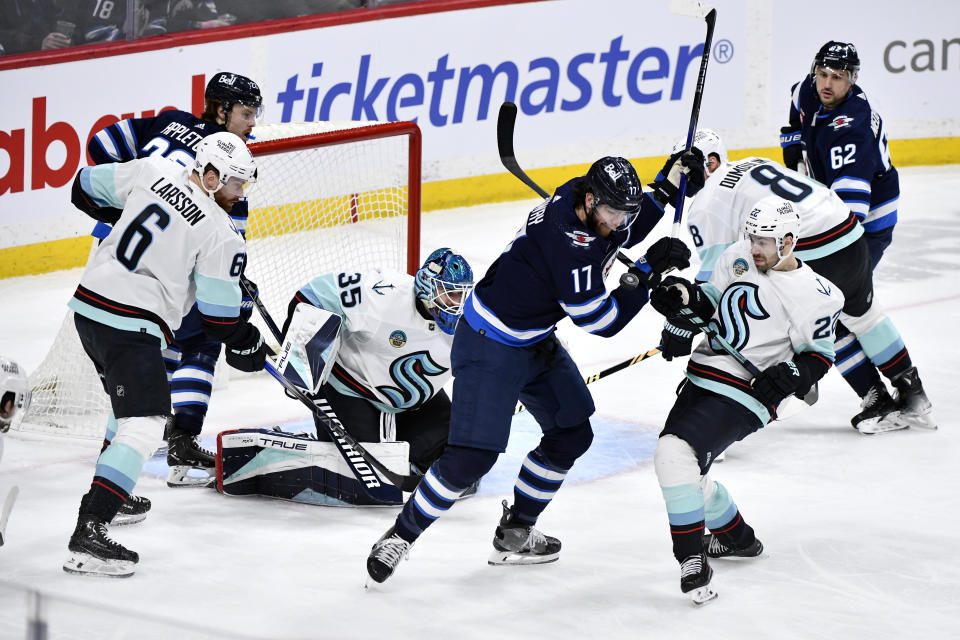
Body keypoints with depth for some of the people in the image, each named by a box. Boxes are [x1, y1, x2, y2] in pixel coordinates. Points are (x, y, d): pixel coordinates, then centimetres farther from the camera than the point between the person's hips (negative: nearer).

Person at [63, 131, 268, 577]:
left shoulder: (154, 172, 4)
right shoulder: (221, 235, -12)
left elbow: (88, 187, 17)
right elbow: (219, 316, -6)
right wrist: (247, 345, 13)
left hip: (88, 306, 9)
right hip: (131, 327, -9)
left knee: (129, 400, 30)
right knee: (142, 427, -12)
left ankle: (115, 492, 42)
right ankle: (88, 535, -23)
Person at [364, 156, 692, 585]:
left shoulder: (591, 201, -5)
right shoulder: (568, 241, -31)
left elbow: (625, 232, 18)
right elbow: (599, 322, -25)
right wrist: (649, 271, -24)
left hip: (536, 341, 10)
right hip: (489, 345, -10)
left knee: (573, 434, 14)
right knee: (471, 457, -14)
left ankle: (514, 534, 26)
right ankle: (400, 536, 4)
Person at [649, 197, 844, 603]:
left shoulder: (813, 295, -11)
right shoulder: (738, 257, 6)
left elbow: (820, 353, -3)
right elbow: (710, 299, 16)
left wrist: (789, 377, -20)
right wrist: (684, 299, -5)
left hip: (742, 396, -8)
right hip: (702, 379, 8)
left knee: (675, 454, -26)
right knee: (683, 469, 17)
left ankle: (692, 558, -18)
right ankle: (737, 538, 39)